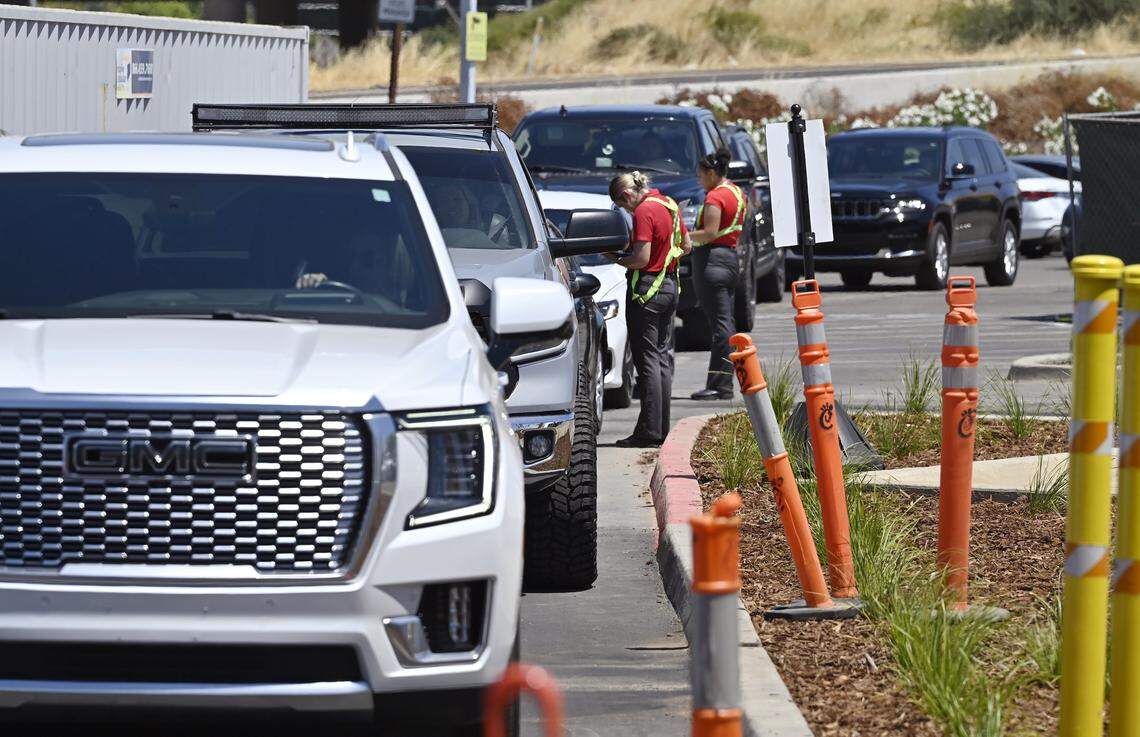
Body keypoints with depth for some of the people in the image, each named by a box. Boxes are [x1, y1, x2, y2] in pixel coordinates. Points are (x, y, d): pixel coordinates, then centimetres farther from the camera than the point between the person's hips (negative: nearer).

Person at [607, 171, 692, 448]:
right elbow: (686, 246, 21)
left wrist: (617, 259, -5)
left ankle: (649, 430, -7)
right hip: (670, 286, 9)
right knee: (662, 357, 13)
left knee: (647, 360, -6)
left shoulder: (644, 212, -16)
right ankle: (662, 428, 15)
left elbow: (641, 259, -21)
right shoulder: (669, 205, 11)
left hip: (647, 288, -9)